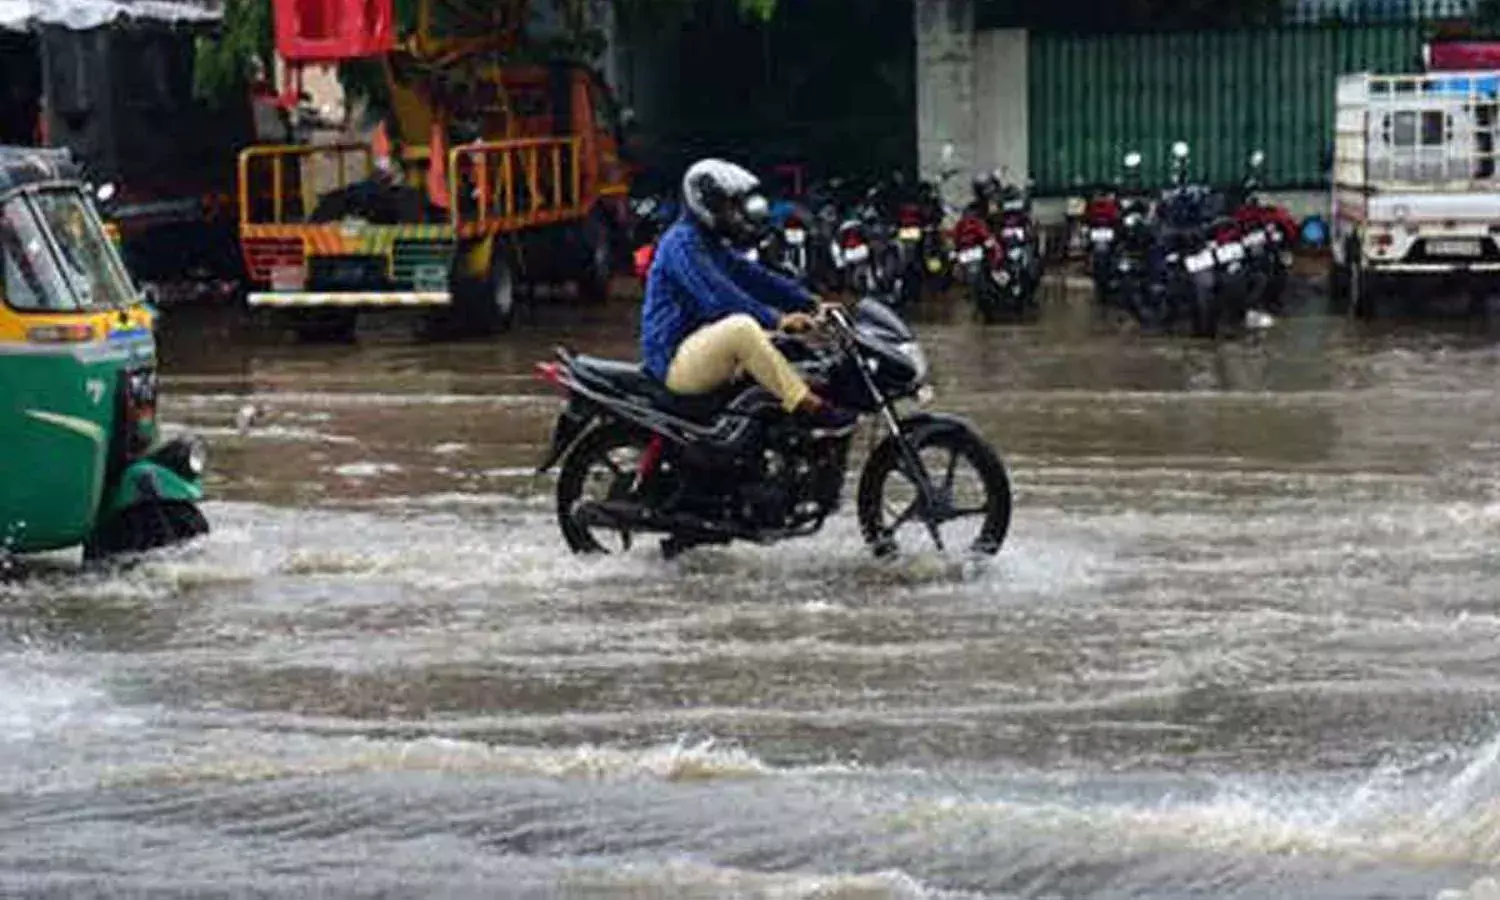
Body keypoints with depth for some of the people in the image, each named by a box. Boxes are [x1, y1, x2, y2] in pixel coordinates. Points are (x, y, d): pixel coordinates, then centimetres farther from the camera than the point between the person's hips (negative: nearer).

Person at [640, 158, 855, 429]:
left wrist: (813, 303, 4)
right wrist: (775, 319, -31)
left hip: (703, 349, 11)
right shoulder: (681, 242, -14)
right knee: (742, 327, -33)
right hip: (675, 358, -11)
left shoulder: (714, 245, 18)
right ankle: (808, 406, -32)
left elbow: (756, 278, 14)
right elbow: (718, 295, -27)